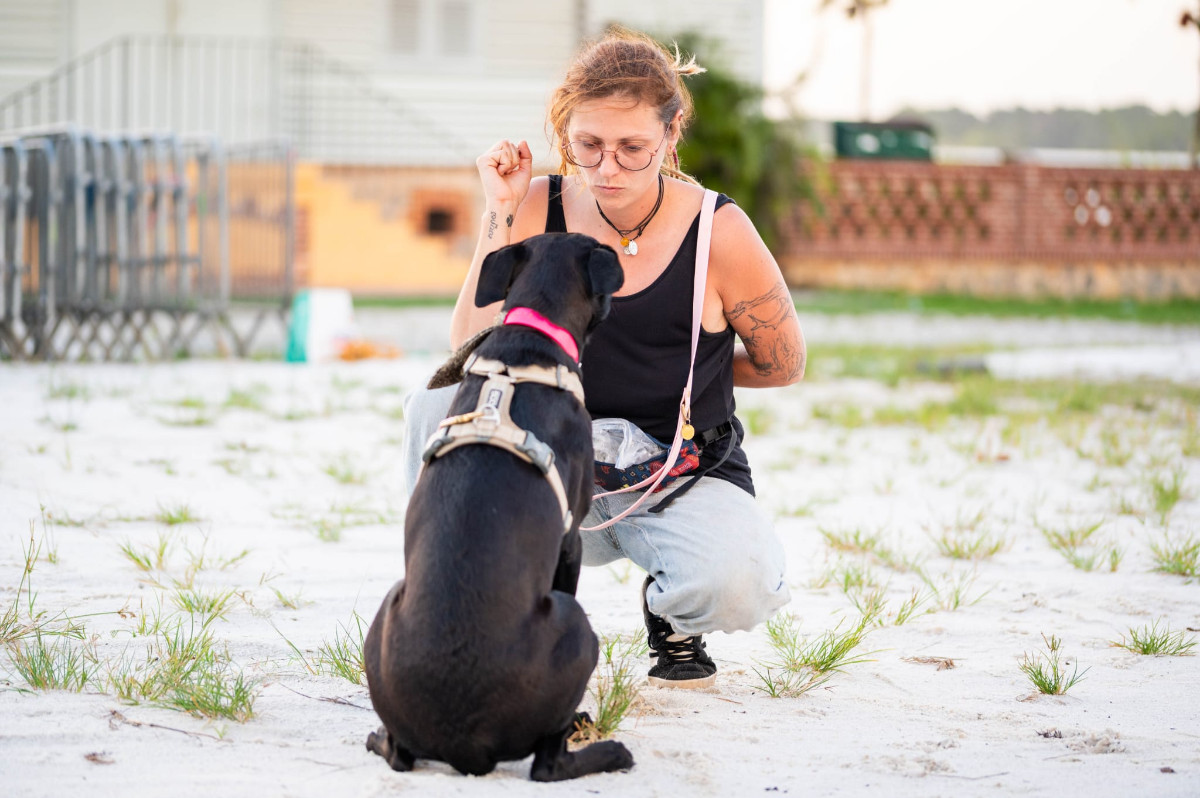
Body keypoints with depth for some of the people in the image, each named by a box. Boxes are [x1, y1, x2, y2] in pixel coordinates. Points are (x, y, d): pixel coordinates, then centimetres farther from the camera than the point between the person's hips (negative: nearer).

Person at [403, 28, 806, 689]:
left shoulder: (718, 232, -12)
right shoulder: (539, 208, -6)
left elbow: (782, 365, 1)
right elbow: (472, 357, -14)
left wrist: (673, 364, 5)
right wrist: (500, 217, -17)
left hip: (684, 479, -2)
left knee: (738, 584, -35)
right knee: (438, 405, -26)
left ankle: (671, 616, 5)